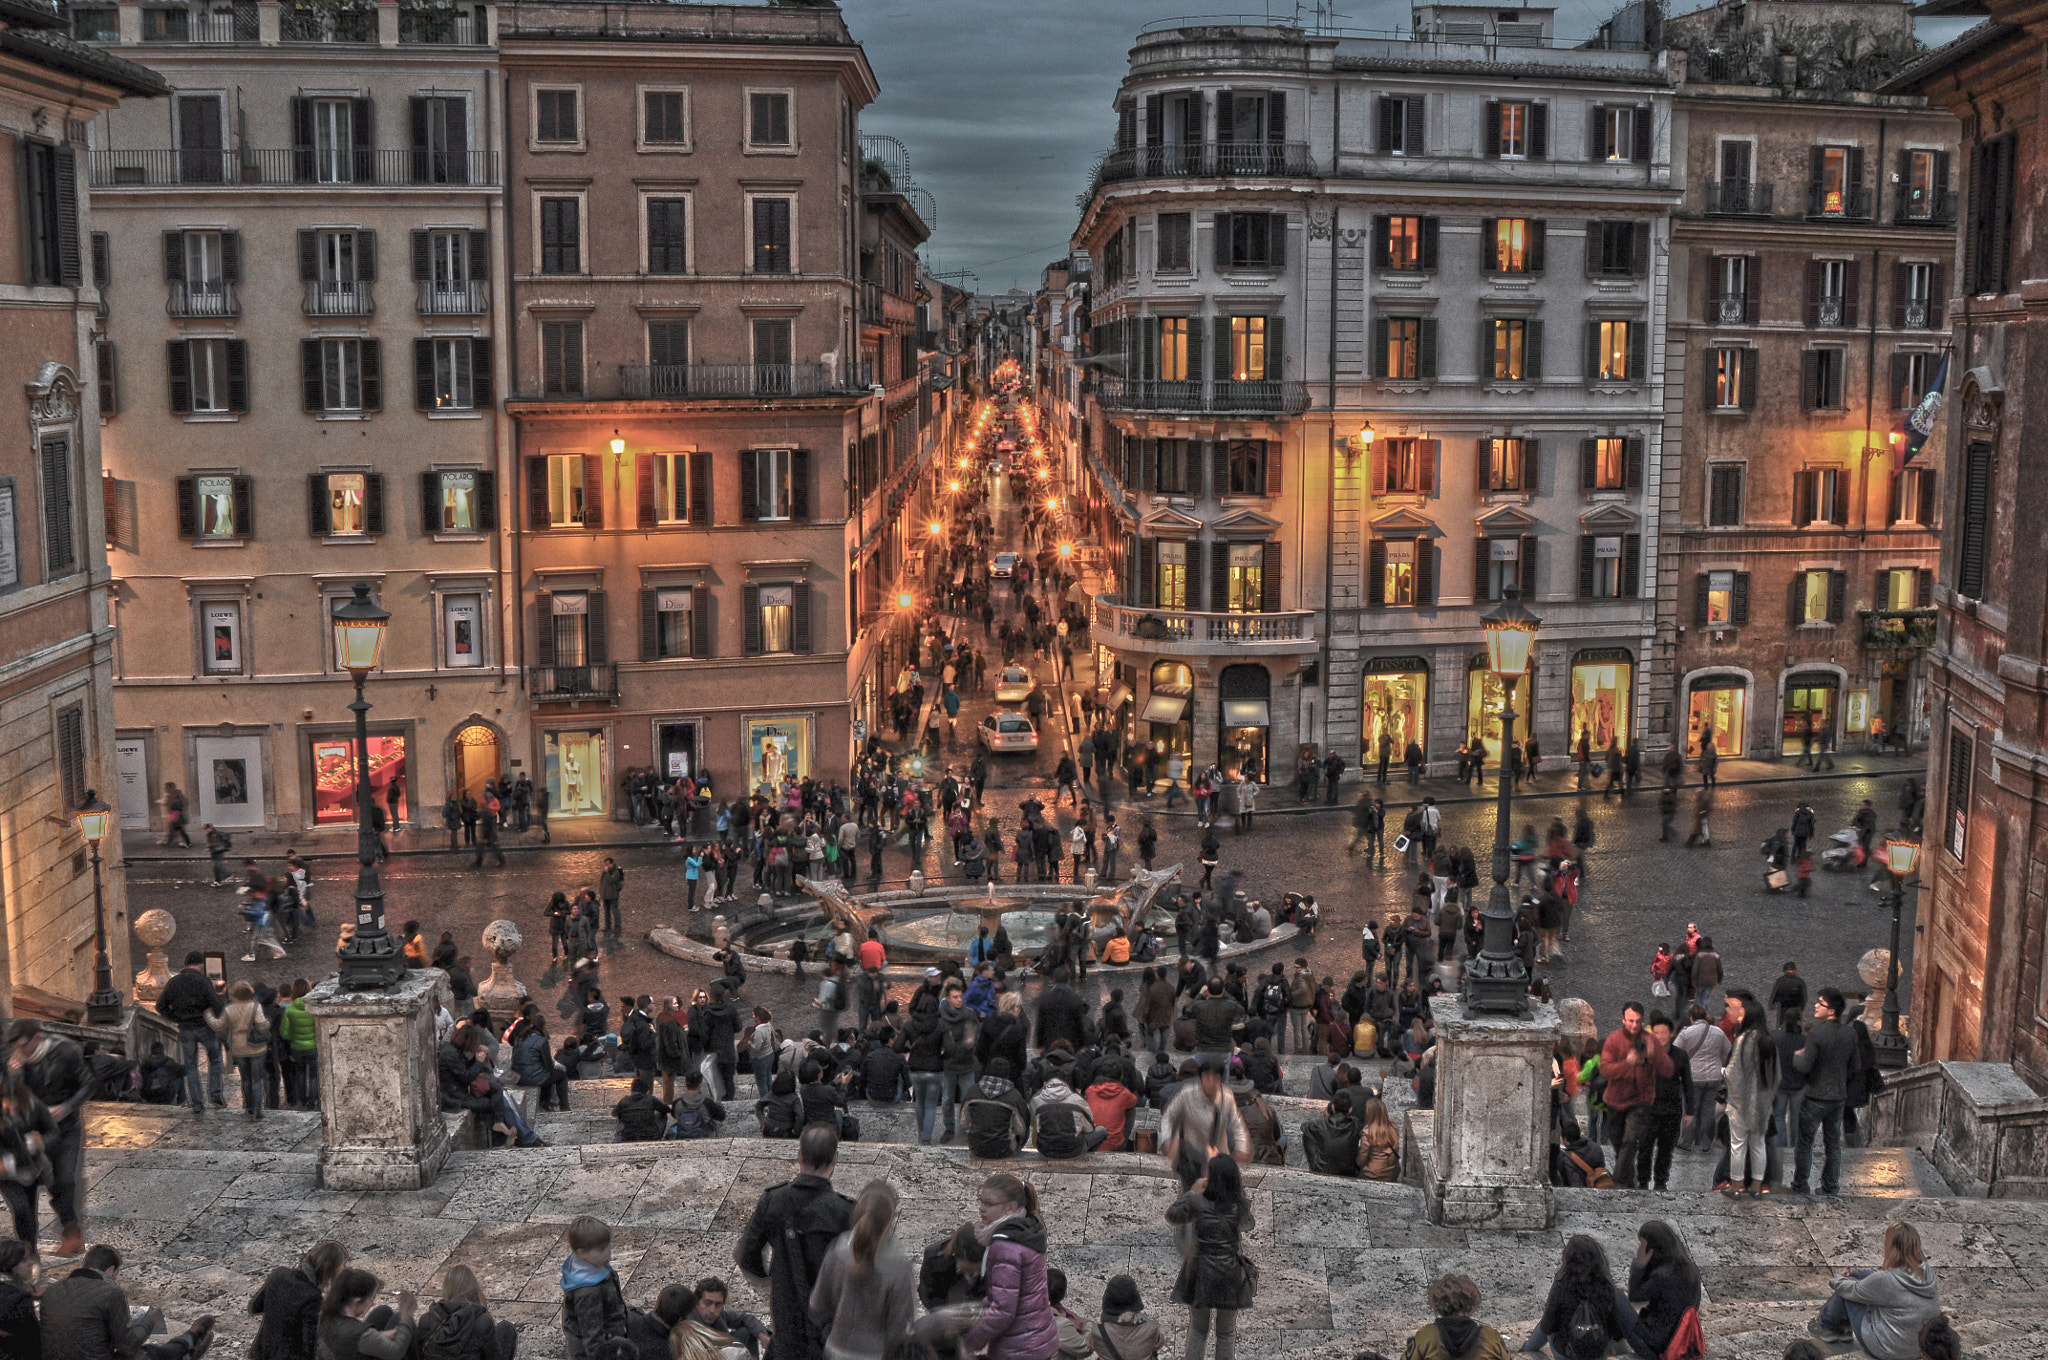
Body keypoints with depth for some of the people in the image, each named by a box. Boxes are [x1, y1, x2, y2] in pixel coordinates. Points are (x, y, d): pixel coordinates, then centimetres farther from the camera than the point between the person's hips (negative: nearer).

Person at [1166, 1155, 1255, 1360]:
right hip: (1229, 1278, 0)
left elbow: (1172, 1216, 2)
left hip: (1200, 1276, 0)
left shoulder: (1197, 1203, -16)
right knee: (1226, 1332, 16)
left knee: (1198, 1328, 19)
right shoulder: (1241, 1207, -11)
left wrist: (1192, 1192, 8)